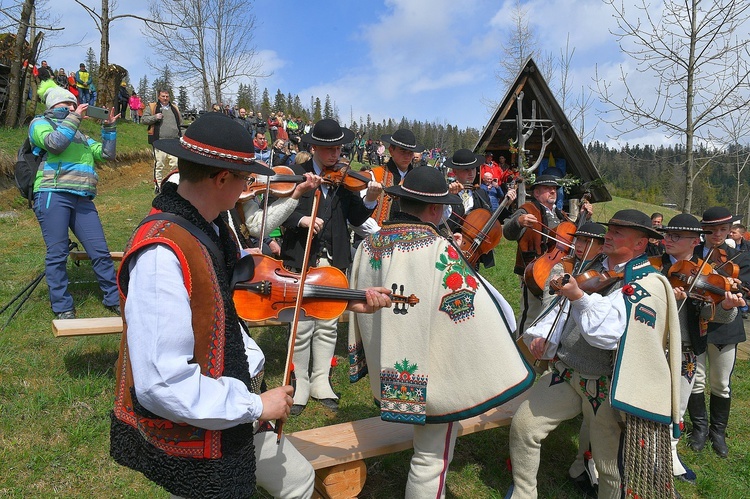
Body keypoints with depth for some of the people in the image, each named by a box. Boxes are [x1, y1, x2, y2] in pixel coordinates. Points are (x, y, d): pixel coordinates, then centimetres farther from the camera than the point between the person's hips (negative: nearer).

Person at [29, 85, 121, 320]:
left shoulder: (79, 135, 29)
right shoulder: (40, 123, 12)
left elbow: (106, 154, 21)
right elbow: (54, 143, -9)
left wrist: (109, 128, 12)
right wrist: (74, 117, -5)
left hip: (82, 200, 5)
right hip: (52, 195, -5)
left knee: (100, 250, 2)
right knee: (57, 253, -3)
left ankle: (114, 298, 11)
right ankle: (62, 307, 6)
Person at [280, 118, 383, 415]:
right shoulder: (296, 173, 0)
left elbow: (356, 219, -1)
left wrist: (369, 199, -19)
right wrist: (300, 219, -24)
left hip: (333, 262, 2)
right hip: (300, 260, -2)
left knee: (328, 326, 10)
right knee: (302, 326, 3)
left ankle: (321, 382, 26)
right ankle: (300, 384, 21)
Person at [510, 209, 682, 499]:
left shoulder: (648, 285, -14)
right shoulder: (594, 270, 8)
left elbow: (608, 333, -26)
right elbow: (562, 309, 10)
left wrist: (579, 297, -33)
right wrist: (541, 336, -7)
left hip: (608, 386, -6)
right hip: (566, 373, 6)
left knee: (611, 469, 6)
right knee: (523, 426, 3)